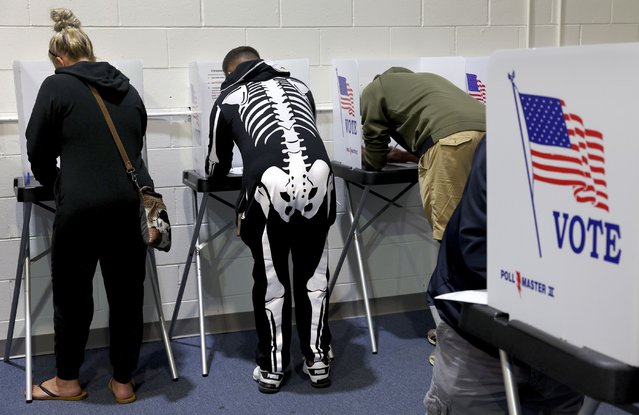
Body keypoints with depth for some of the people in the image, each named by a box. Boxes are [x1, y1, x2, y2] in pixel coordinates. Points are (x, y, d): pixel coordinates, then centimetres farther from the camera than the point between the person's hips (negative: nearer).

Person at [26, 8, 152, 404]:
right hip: (133, 202, 4)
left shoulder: (57, 86, 2)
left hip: (82, 205, -4)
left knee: (73, 294, 13)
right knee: (128, 293, 14)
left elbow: (39, 154, 6)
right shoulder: (127, 89, 14)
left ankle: (67, 381, 30)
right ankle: (124, 381, 26)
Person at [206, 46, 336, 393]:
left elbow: (216, 170, 33)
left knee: (270, 278, 13)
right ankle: (317, 361, 25)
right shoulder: (299, 87, 30)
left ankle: (272, 368, 22)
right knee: (313, 272, 17)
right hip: (318, 175, 3)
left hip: (271, 183, -2)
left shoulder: (228, 99, 23)